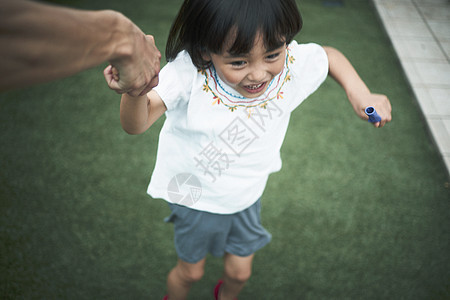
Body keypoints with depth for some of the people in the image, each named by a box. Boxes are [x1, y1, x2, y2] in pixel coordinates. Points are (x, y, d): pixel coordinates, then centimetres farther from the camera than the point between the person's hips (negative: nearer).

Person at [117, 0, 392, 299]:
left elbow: (329, 55, -1)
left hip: (246, 194, 3)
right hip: (196, 196, -2)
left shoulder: (293, 63, -24)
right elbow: (137, 124, -39)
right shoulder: (189, 71, -34)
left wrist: (359, 93, -16)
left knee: (240, 271, 23)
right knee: (191, 271, 20)